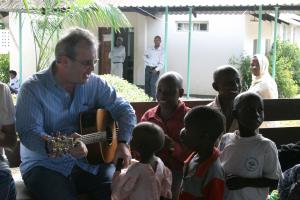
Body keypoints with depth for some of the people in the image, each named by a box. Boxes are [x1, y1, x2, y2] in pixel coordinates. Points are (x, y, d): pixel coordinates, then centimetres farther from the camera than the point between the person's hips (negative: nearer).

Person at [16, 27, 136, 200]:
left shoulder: (94, 83, 3)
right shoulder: (33, 89, -11)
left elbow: (124, 109, 8)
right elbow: (29, 134, -20)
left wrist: (123, 143, -10)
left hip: (88, 162, 4)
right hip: (46, 165, -3)